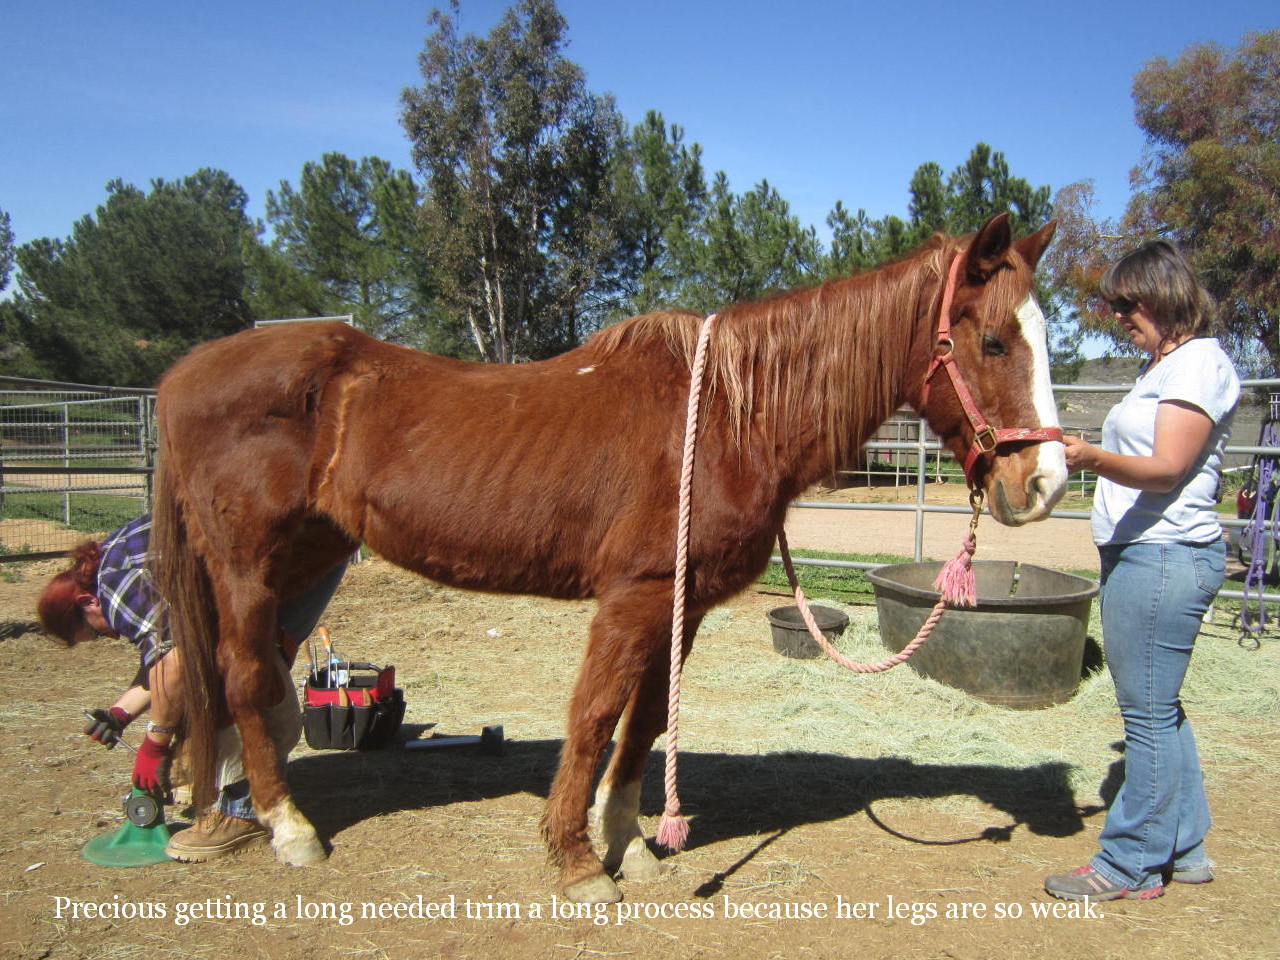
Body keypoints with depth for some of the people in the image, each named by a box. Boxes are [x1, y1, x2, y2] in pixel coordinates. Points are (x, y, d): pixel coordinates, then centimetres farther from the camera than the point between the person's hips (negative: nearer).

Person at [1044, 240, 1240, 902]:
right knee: (1157, 707, 16)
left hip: (1165, 556, -11)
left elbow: (1166, 469, -23)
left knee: (1148, 711, -4)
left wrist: (1095, 459, -37)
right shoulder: (1161, 365, 19)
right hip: (1135, 553, 11)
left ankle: (1133, 864, 7)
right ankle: (1183, 847, 27)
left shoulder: (1199, 362, -11)